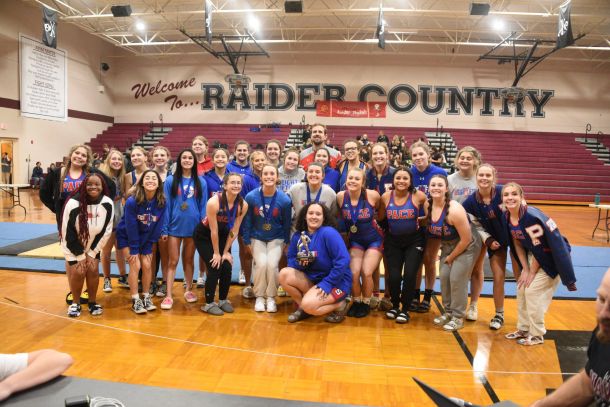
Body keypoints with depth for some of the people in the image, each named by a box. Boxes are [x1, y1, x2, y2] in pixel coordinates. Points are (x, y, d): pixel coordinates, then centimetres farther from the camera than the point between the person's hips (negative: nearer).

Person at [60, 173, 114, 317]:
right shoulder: (74, 203, -27)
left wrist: (92, 253, -9)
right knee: (78, 271, -14)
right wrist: (80, 255, -15)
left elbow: (106, 231, -9)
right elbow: (68, 232, -19)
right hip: (73, 245, -2)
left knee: (92, 270, -11)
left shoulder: (107, 204, -18)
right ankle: (75, 303, 9)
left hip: (93, 245, 2)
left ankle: (93, 303, 10)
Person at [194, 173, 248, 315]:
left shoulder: (243, 205, -19)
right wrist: (216, 253, -16)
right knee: (214, 267, -12)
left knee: (227, 267, -4)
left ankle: (223, 300, 16)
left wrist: (226, 252, -7)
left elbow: (234, 230, -10)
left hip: (223, 235, 4)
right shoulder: (214, 202, -32)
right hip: (203, 235, -4)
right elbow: (213, 231, -24)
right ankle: (209, 303, 3)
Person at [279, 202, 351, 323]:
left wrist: (327, 283, -24)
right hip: (312, 278, 7)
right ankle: (302, 307, 5)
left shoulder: (329, 233, -19)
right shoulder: (298, 236, 2)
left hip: (336, 281, -7)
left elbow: (343, 260, -24)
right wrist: (299, 263, -17)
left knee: (309, 305, -28)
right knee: (284, 274, -13)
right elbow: (291, 259, 8)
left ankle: (339, 305, 0)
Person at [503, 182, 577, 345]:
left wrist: (532, 272, -15)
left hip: (552, 257, -7)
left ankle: (537, 335, 10)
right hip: (534, 256, 7)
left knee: (533, 291, -7)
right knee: (521, 289, 9)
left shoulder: (532, 216, -31)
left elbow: (540, 249, -24)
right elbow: (517, 244, 3)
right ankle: (523, 329, 25)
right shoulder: (507, 217, -8)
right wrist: (525, 269, 0)